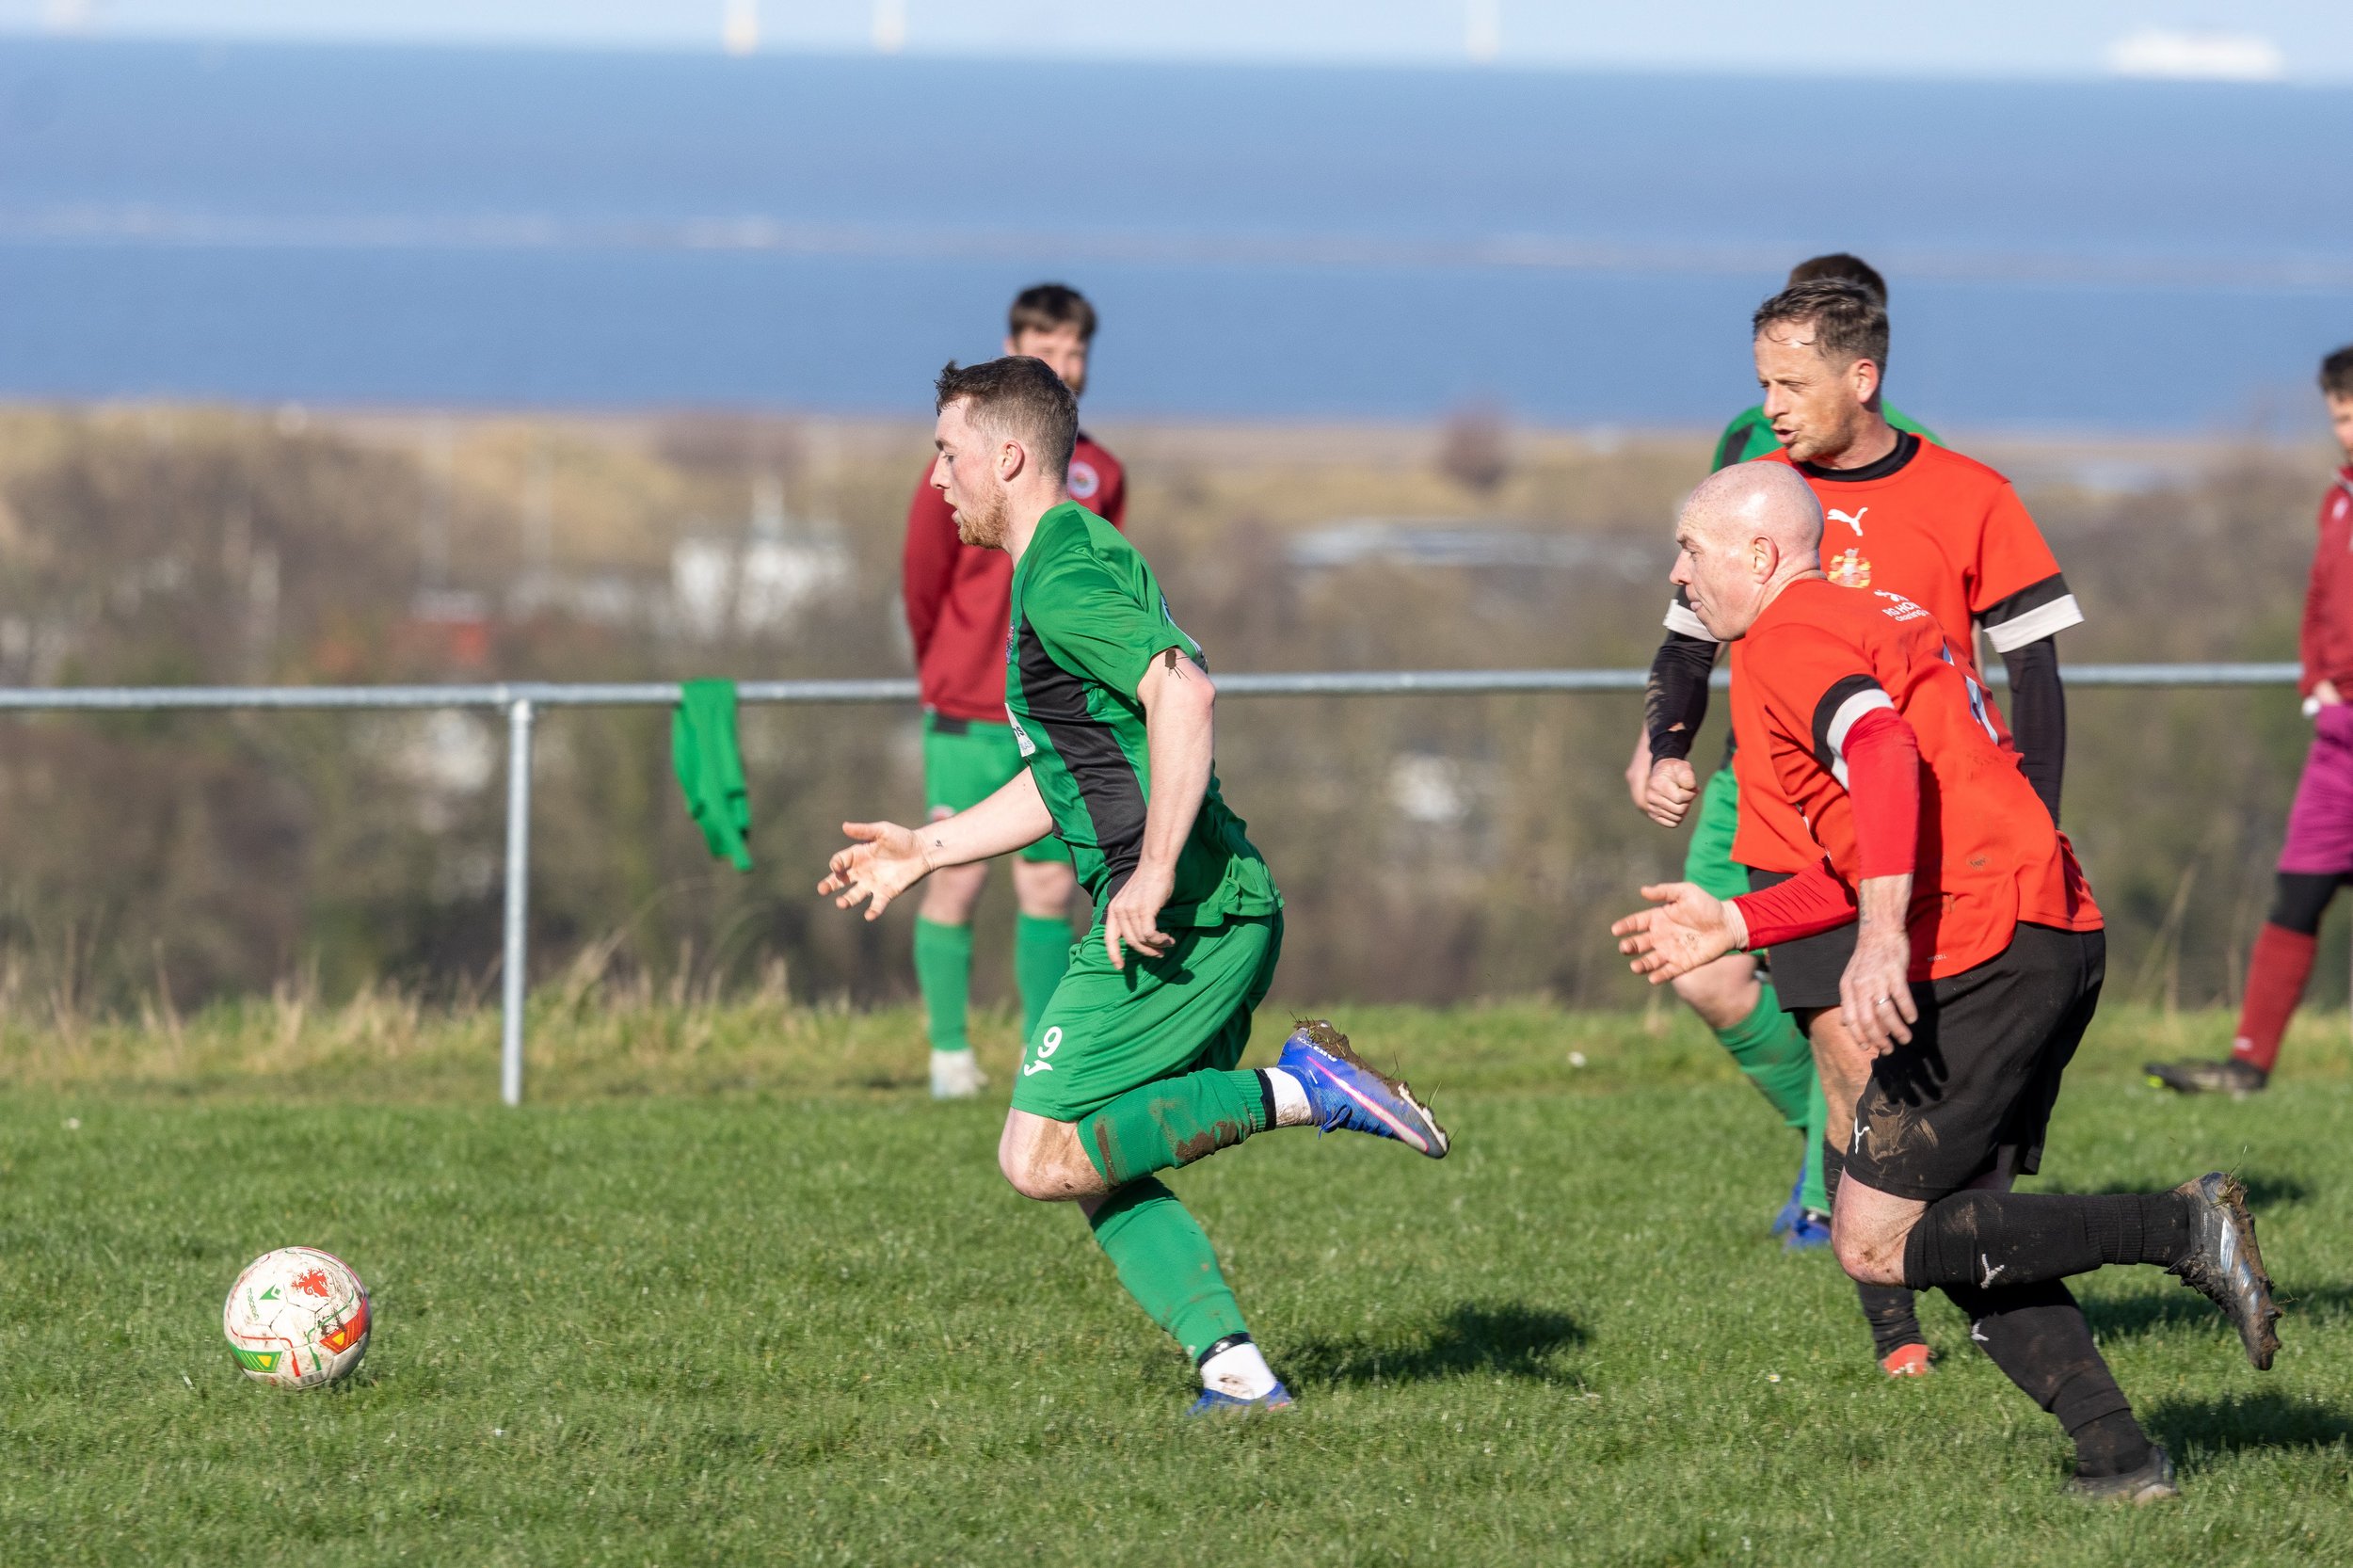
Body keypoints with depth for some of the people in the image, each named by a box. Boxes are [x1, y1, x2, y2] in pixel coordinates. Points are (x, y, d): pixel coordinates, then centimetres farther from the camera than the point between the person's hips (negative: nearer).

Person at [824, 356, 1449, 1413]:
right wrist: (925, 849, 31)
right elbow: (1068, 778, 32)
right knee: (1102, 1175, 11)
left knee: (1041, 1158, -11)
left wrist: (1153, 877, -28)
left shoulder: (1063, 578, -11)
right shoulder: (1069, 564, 22)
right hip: (1223, 919, 10)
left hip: (1178, 919, -10)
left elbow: (1182, 693, -27)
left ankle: (1295, 1090, -14)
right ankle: (1233, 1366, -1)